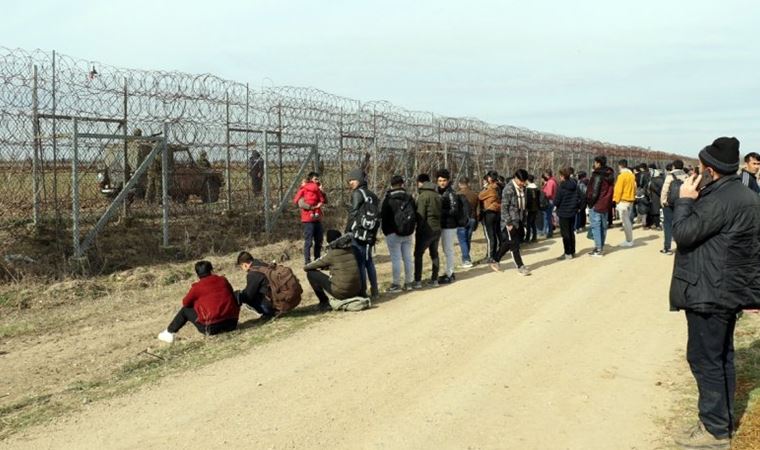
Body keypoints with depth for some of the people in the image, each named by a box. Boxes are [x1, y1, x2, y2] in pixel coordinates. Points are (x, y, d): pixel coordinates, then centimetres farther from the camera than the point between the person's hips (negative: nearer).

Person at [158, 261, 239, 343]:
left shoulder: (198, 287, -2)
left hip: (212, 327, -4)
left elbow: (186, 303, 8)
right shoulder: (223, 281, 9)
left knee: (185, 310, 17)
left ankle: (169, 333, 24)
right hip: (232, 324, 4)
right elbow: (232, 297, 21)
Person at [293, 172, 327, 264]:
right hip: (308, 219, -7)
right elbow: (298, 201, -16)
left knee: (319, 241, 11)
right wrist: (311, 207, -19)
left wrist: (321, 191, -2)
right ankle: (307, 262, -5)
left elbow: (324, 201, 14)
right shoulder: (304, 190, -4)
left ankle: (317, 260, 20)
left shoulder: (317, 189, 18)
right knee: (308, 241, -7)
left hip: (317, 219, 7)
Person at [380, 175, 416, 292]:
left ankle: (396, 284, -2)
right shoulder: (409, 198, 6)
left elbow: (383, 216, -7)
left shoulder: (388, 199, -8)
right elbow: (415, 214, 11)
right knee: (408, 258, 11)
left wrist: (385, 231, 5)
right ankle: (409, 282, 17)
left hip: (393, 233, -5)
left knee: (396, 259, -3)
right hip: (408, 233, 5)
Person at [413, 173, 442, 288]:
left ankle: (417, 281, -4)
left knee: (418, 254, 0)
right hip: (437, 229, 7)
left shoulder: (423, 195, -12)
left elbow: (420, 215, -15)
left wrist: (418, 229, -8)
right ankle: (435, 279, 18)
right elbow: (440, 212, 11)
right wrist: (437, 225, 12)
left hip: (426, 229, -7)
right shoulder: (437, 195, 10)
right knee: (434, 253, 16)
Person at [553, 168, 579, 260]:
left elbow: (556, 201, -17)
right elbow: (579, 198, 6)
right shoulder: (575, 185, 0)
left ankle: (568, 253, 3)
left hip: (563, 212, -6)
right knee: (571, 232, 16)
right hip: (573, 212, 6)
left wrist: (556, 204, 3)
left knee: (565, 233, 1)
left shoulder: (562, 187, -19)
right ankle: (572, 251, 22)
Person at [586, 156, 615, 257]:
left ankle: (598, 249, -9)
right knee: (603, 226, 13)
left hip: (597, 204, -9)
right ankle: (601, 248, 18)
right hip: (606, 204, 9)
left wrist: (590, 202, -9)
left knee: (595, 226, -6)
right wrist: (610, 203, 17)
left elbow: (594, 191, -18)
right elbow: (610, 190, 15)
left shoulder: (597, 175, -16)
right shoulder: (610, 174, 11)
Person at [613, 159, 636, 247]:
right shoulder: (631, 175, 10)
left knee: (625, 221, -4)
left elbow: (618, 189, -15)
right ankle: (629, 239, 19)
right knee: (628, 220, 15)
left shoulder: (622, 175, -14)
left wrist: (616, 200, -8)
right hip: (630, 200, 8)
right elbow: (634, 188, 15)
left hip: (623, 201, -8)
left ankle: (629, 241, -2)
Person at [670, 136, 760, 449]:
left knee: (704, 359, -3)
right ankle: (724, 421, 25)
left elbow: (684, 233, -20)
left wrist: (684, 200, -7)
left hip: (708, 293, -10)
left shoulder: (721, 200, -21)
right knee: (721, 358, 16)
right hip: (728, 291, 10)